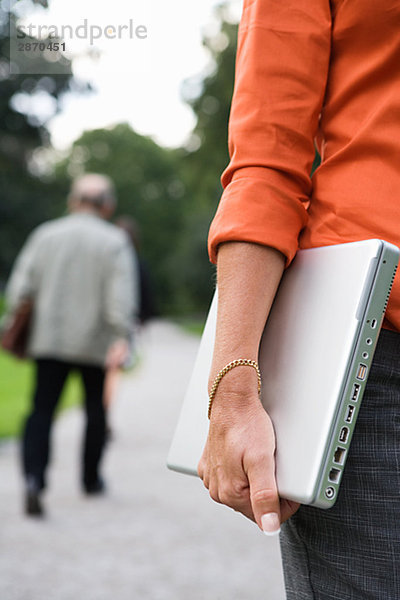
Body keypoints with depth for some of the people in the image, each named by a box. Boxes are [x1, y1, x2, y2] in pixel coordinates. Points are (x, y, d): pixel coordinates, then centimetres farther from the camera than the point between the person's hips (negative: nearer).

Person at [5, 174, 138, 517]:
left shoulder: (45, 234, 3)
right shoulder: (115, 241, -3)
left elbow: (20, 286, 0)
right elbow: (121, 295, -15)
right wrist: (122, 337, -20)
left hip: (48, 339, 1)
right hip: (95, 344, -1)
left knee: (42, 409, 1)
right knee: (96, 409, 16)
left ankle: (34, 478, -18)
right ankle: (91, 479, 28)